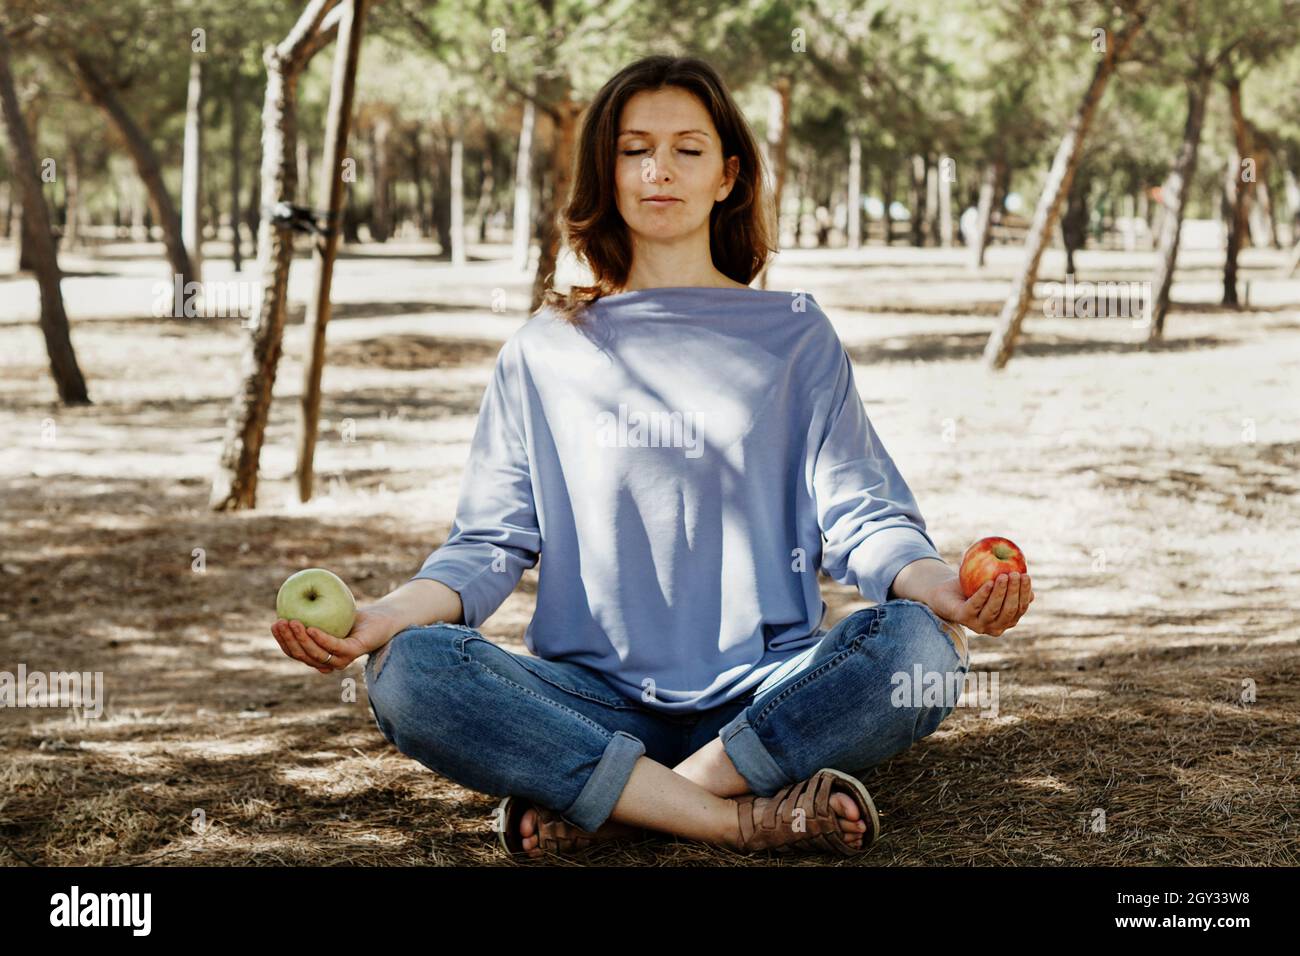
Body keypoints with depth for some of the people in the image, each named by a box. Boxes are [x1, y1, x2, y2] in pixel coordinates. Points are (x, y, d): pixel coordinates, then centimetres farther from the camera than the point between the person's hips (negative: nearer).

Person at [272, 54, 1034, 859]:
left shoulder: (795, 335, 13)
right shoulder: (545, 352, 15)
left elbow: (859, 514, 4)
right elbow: (491, 542, 9)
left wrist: (930, 581, -19)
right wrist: (392, 613, -13)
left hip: (763, 697, 0)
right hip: (595, 698, 0)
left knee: (920, 646, -32)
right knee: (407, 673, -29)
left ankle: (601, 808, -25)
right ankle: (742, 817, -29)